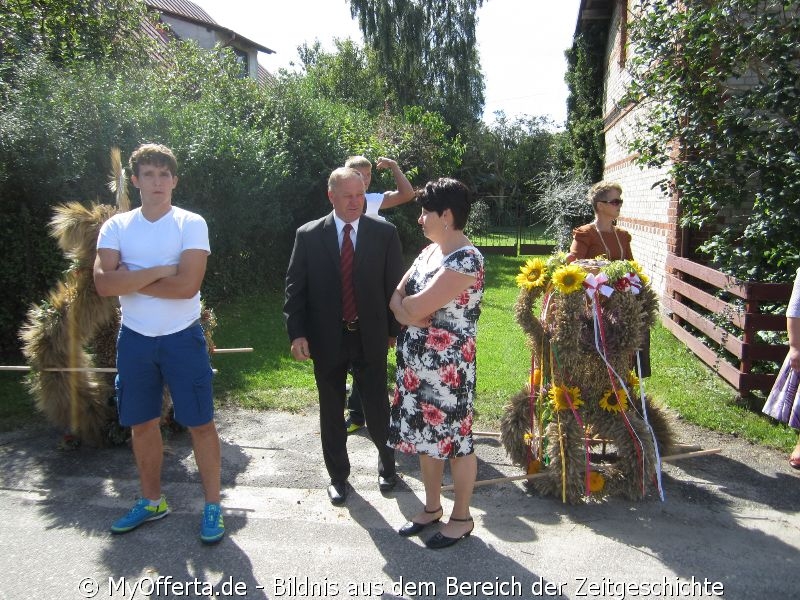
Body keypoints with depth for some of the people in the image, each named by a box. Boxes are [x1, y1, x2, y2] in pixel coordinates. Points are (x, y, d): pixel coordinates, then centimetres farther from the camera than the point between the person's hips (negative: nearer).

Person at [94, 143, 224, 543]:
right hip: (134, 339, 4)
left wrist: (129, 280, -12)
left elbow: (187, 285, -19)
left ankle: (212, 506, 17)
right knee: (142, 423, 15)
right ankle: (151, 501, 34)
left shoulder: (191, 224, -6)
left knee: (200, 422, 2)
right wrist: (158, 271, -16)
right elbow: (103, 283, -11)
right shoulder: (116, 226, 2)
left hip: (182, 338, -3)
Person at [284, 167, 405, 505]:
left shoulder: (384, 233, -3)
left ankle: (386, 462, 38)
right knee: (332, 413, 13)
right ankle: (337, 476, 34)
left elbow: (394, 284, 2)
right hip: (327, 340, 1)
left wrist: (394, 330, 3)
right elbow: (295, 287, -1)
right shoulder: (308, 235, -3)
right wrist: (297, 333, -8)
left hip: (370, 338, 0)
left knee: (377, 410, 9)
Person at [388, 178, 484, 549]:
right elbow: (396, 297, 8)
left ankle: (461, 517, 26)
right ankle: (432, 507, 36)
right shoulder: (429, 252, 10)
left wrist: (408, 305, -3)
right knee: (426, 437, 19)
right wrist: (410, 313, -12)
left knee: (455, 441, 8)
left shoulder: (466, 260, -19)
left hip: (448, 368, -8)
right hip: (416, 364, 9)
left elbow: (417, 306, -24)